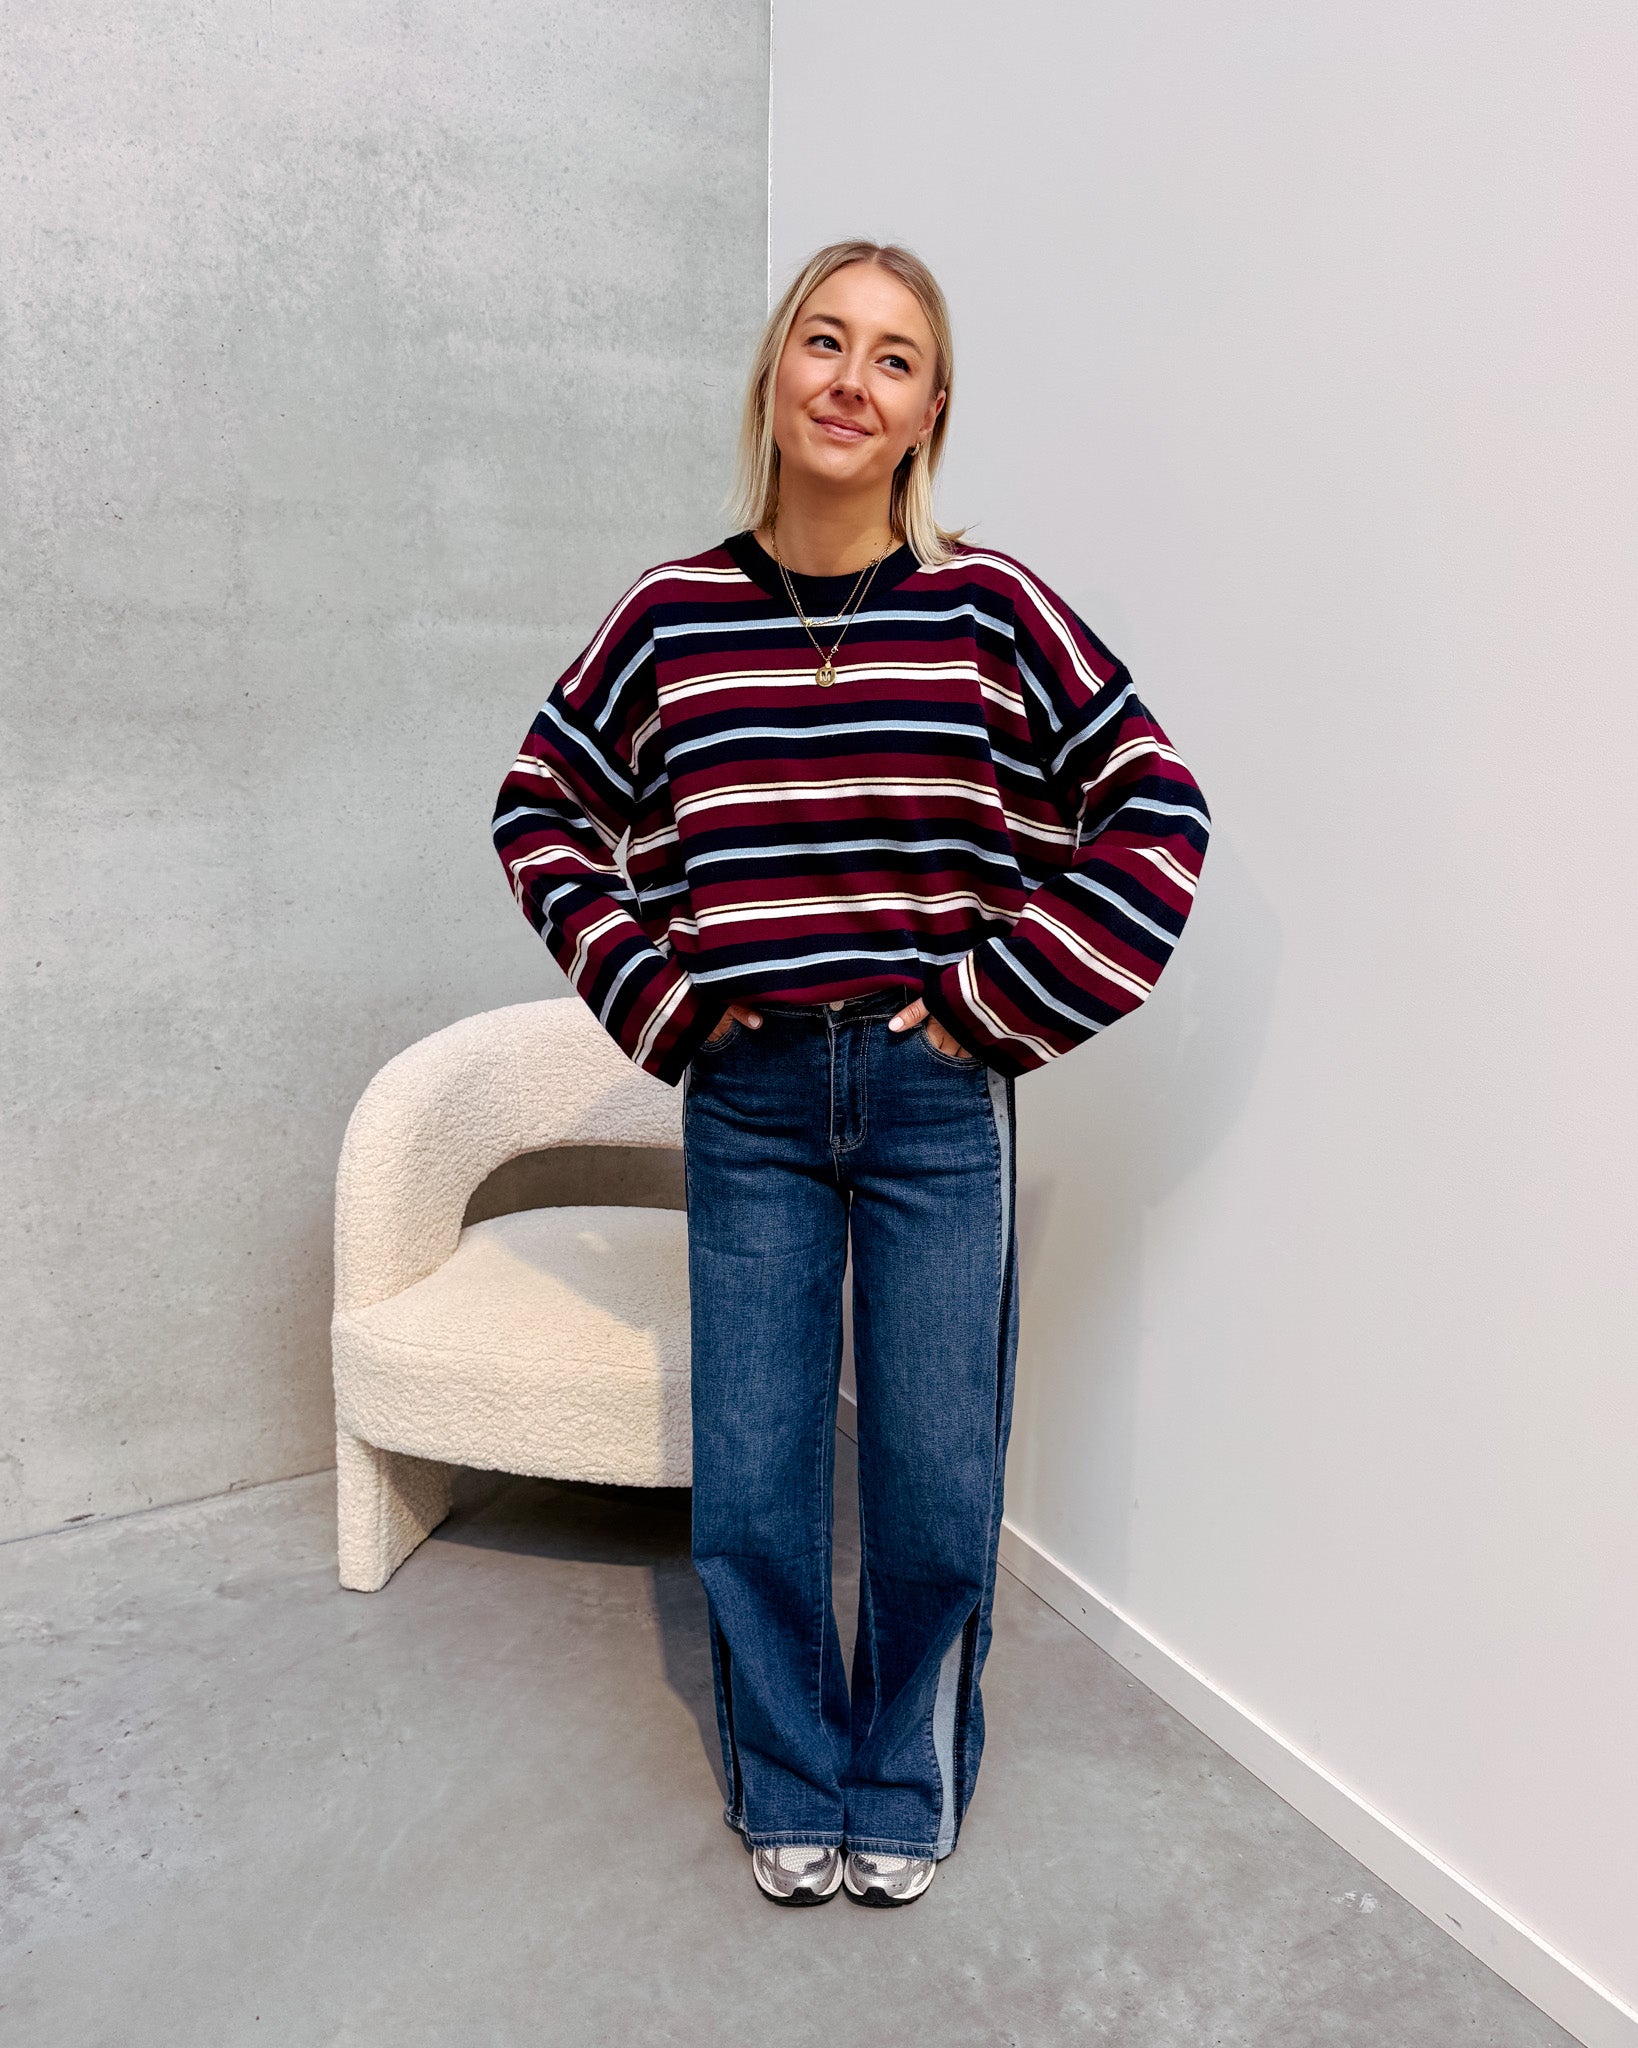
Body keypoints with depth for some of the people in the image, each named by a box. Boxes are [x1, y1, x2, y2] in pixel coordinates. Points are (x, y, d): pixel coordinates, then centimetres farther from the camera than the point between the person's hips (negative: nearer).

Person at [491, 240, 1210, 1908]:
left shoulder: (990, 610, -5)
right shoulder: (671, 616, 0)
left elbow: (1157, 818, -3)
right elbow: (540, 813, 10)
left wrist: (1009, 997, -7)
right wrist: (651, 991, 1)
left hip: (937, 1102, -1)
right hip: (747, 1103, 2)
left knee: (935, 1489, 9)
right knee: (747, 1493, 10)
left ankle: (905, 1788, 37)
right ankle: (788, 1787, 37)